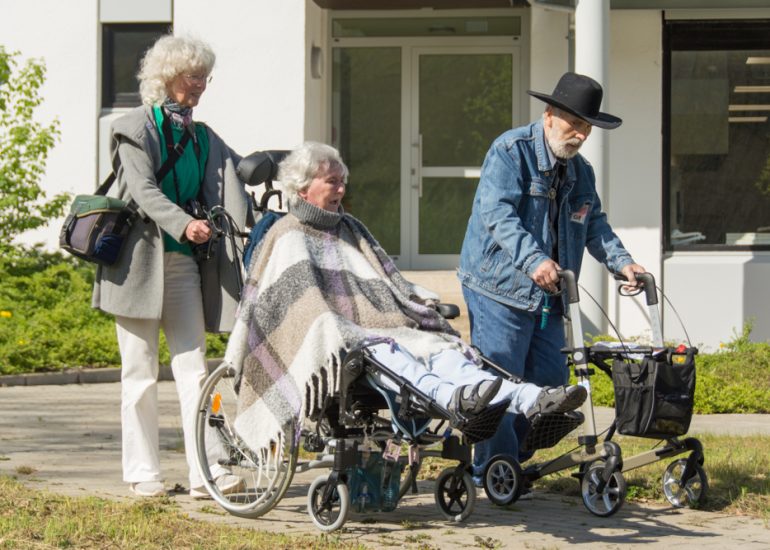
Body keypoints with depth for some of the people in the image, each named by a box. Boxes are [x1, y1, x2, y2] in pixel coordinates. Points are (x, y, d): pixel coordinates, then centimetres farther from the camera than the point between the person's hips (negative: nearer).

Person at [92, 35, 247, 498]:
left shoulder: (203, 137, 14)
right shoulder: (137, 128, -3)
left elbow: (239, 173, 7)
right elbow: (142, 189, -15)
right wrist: (183, 224, -30)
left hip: (183, 261, 5)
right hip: (140, 259, -5)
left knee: (194, 366, -2)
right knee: (141, 370, 1)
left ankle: (207, 472, -7)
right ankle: (143, 472, 7)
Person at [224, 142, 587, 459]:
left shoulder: (350, 229, 29)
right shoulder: (287, 237, 8)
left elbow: (389, 282, 30)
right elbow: (300, 300, -5)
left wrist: (422, 301, 13)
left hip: (381, 326, 6)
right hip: (334, 344, -6)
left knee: (440, 350, -23)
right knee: (383, 353, -39)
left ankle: (529, 399, -49)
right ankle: (450, 397, -71)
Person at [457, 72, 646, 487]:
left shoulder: (580, 172, 15)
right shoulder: (510, 152, -11)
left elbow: (594, 224, 19)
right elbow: (497, 213, -23)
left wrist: (621, 261, -1)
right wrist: (533, 261, -36)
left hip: (547, 294, 8)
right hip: (498, 287, -8)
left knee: (550, 380, 7)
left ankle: (514, 456, 20)